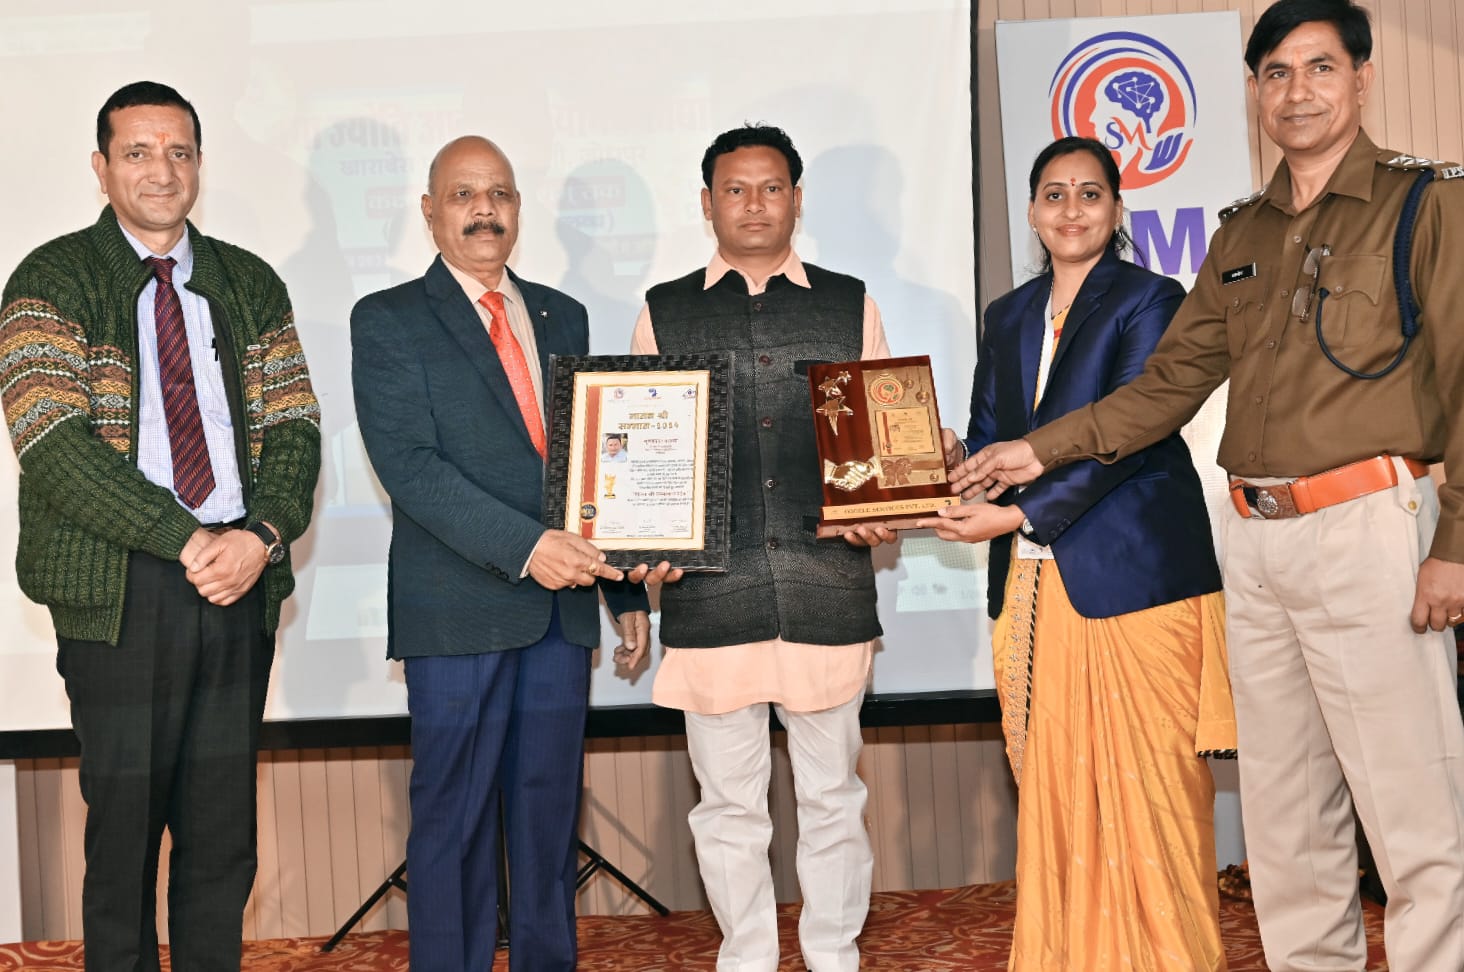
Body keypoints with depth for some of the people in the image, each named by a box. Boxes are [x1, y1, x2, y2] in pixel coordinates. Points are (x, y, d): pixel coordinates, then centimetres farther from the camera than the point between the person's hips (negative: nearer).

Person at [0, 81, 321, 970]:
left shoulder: (250, 285, 13)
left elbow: (294, 426, 7)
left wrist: (262, 537, -12)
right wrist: (187, 542, -17)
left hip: (241, 578, 4)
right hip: (121, 588, -3)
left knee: (225, 833, 10)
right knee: (124, 830, 5)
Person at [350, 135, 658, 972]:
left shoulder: (563, 317, 16)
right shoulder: (388, 322, -1)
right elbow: (409, 465, -12)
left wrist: (627, 586, 11)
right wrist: (525, 547, -23)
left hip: (563, 604, 5)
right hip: (459, 610, -4)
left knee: (551, 809, 11)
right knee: (456, 816, 2)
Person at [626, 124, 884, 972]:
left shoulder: (849, 304, 10)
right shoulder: (665, 312, 10)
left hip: (828, 589, 0)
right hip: (709, 592, 0)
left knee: (833, 793, 8)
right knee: (729, 800, 8)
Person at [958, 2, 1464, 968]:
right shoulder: (1244, 236, 17)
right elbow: (1172, 380, 18)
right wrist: (1041, 451, 11)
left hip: (1367, 528, -6)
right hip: (1258, 541, 6)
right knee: (1284, 810, 12)